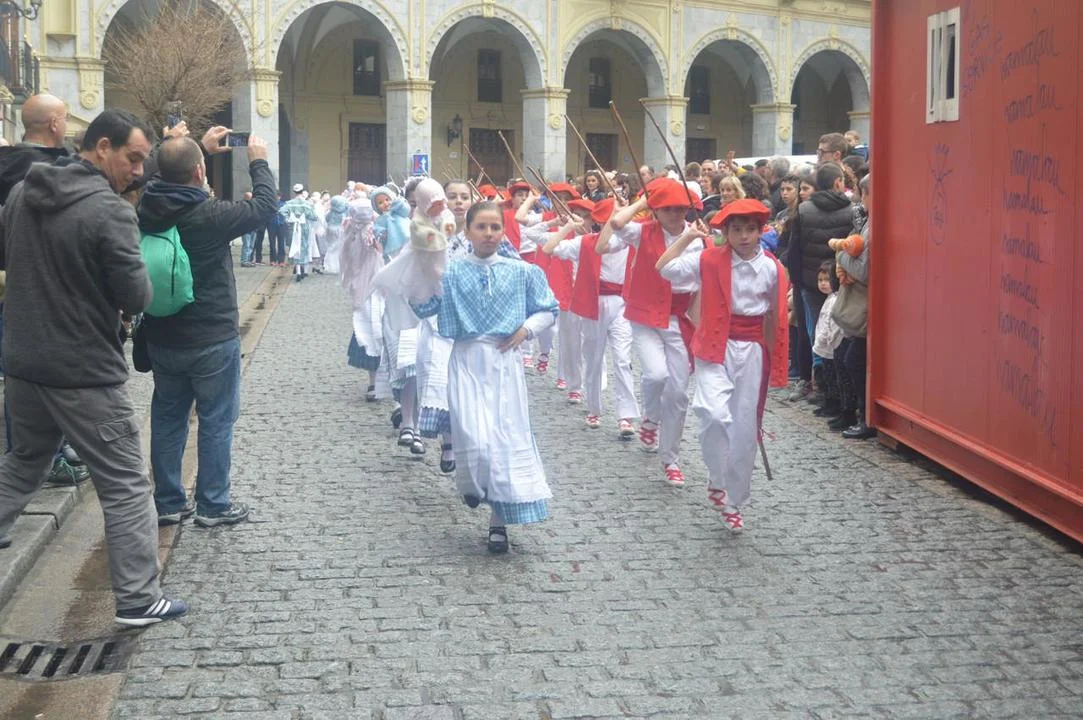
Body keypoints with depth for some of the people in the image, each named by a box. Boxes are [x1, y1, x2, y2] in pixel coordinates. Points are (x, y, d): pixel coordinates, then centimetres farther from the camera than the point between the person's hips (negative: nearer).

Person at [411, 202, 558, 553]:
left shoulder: (523, 272, 3)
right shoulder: (451, 272, 1)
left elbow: (548, 310, 13)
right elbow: (423, 307, -6)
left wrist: (526, 329, -4)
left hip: (505, 362, 2)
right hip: (467, 362, -2)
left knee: (510, 439, 2)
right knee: (475, 441, -14)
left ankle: (499, 519, 16)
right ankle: (471, 483, 22)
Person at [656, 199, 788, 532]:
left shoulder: (772, 268, -1)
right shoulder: (709, 261, -4)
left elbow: (773, 316, 9)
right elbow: (665, 268, -10)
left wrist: (772, 361, 12)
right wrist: (687, 237, -8)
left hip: (752, 352, 2)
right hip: (715, 348, -2)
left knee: (745, 431, 7)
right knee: (714, 413, -26)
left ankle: (734, 502, 24)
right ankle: (716, 479, -1)